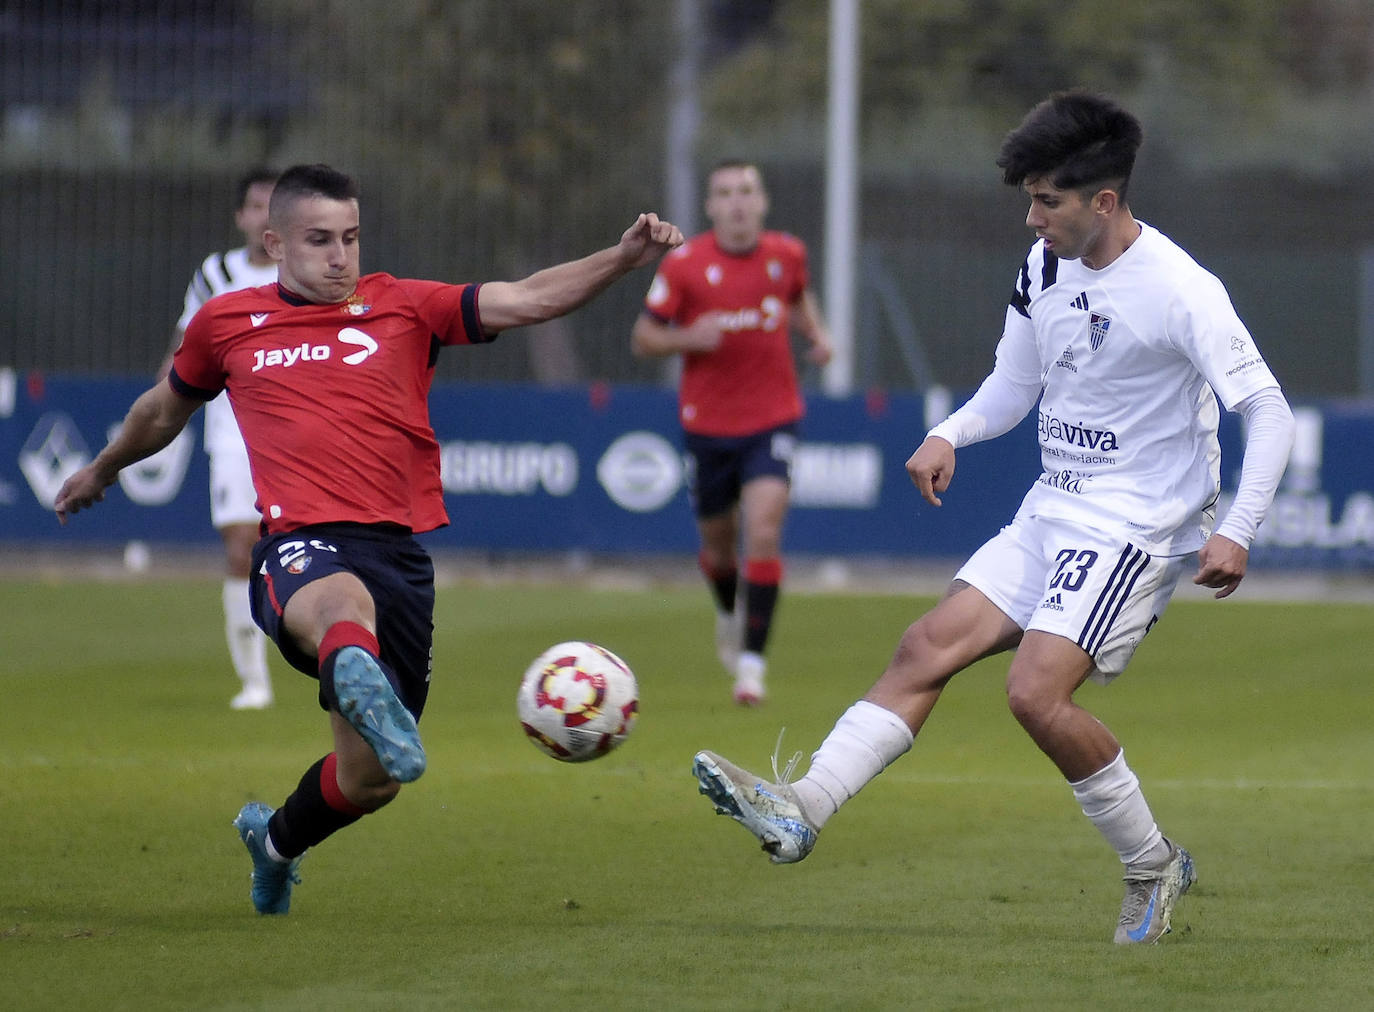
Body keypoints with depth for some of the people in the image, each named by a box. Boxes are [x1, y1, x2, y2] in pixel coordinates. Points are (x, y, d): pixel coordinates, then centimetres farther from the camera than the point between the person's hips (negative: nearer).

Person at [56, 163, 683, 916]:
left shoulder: (404, 308, 12)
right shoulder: (225, 323, 15)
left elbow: (528, 299, -1)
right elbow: (166, 409, 35)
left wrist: (622, 259, -17)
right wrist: (102, 470, 51)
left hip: (397, 551, 2)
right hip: (298, 546, -2)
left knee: (370, 777, 8)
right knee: (345, 601, -41)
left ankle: (276, 839, 41)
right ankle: (361, 686, -77)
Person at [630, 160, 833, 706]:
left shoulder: (786, 254, -1)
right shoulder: (684, 264, -10)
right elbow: (643, 337, -3)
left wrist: (817, 332, 3)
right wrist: (688, 338, -23)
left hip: (772, 420, 0)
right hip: (707, 424, 0)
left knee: (764, 533, -17)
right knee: (718, 539, 12)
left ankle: (752, 661, -13)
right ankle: (729, 613, 48)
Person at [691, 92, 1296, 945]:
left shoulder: (1179, 291, -18)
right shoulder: (1046, 266, 5)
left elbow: (1268, 410, -17)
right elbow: (1012, 387, 18)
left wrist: (1236, 532, -25)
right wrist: (949, 435, -1)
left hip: (1137, 528, -8)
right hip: (1053, 513, 8)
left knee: (1037, 691, -20)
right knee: (928, 647, -5)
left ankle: (1155, 866, -3)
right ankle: (802, 810, -11)